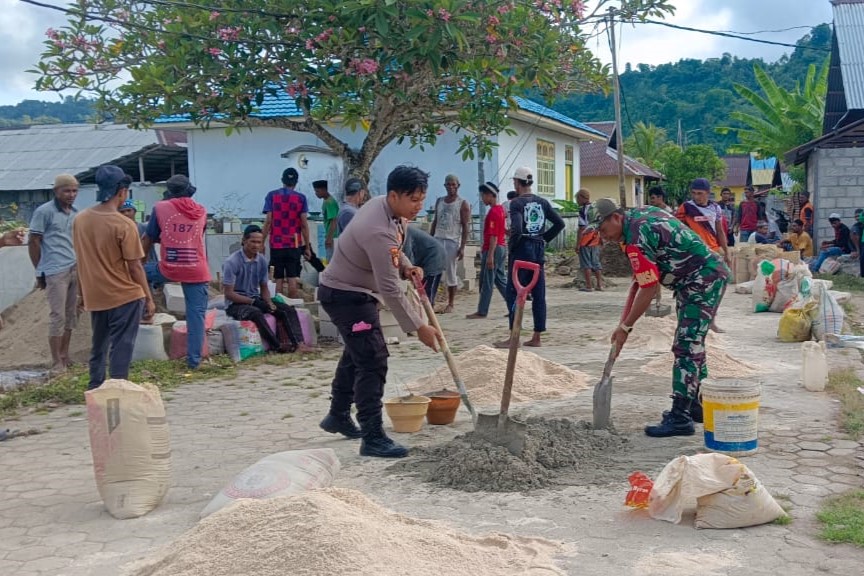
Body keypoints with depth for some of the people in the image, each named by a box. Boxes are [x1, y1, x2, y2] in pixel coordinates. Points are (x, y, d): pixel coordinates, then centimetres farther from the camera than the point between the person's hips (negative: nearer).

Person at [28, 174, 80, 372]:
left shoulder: (75, 213, 14)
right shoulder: (44, 212, -6)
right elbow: (33, 243, -5)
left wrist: (82, 266, 15)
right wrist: (40, 272, -4)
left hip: (75, 270, 7)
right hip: (56, 272, -7)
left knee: (71, 315, 10)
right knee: (58, 316, -5)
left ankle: (65, 358, 21)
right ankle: (57, 363, 2)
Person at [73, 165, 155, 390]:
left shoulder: (79, 220, 2)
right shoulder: (124, 225, -16)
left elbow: (83, 260, 11)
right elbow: (135, 266, -13)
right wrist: (149, 299, -5)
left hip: (94, 297, 6)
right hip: (124, 296, -6)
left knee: (98, 348, 19)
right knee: (120, 350, 1)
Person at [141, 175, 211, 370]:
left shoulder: (160, 208, 3)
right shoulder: (201, 211, 10)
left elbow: (147, 240, 9)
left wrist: (139, 264, 22)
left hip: (169, 269, -1)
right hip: (197, 271, 1)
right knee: (196, 315, 2)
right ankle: (194, 360, 0)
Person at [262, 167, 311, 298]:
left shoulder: (271, 195, 0)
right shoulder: (301, 198, 0)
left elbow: (268, 221, -5)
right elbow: (304, 224, -3)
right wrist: (307, 247, 2)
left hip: (276, 244, 0)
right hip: (294, 244, 0)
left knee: (278, 280, 5)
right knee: (293, 279, 2)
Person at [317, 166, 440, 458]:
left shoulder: (385, 206, -3)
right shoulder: (379, 231, -33)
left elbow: (394, 248, 16)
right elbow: (390, 290, -31)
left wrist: (407, 266, -4)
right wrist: (418, 327, -27)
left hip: (356, 292, 11)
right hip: (345, 295, -11)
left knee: (356, 354, 23)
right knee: (372, 361, -14)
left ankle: (338, 417, 40)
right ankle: (373, 438, -11)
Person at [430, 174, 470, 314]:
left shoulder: (463, 204, 0)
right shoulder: (439, 201, 15)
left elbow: (465, 227, -4)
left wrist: (462, 247, -12)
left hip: (452, 241, -4)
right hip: (438, 239, 5)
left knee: (450, 273, -2)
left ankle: (450, 304, 6)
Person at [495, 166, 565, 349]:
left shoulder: (517, 202, -10)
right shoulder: (542, 202, 9)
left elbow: (517, 228, -23)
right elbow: (560, 223, 6)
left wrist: (512, 245, -8)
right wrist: (544, 238, 11)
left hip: (521, 250, -6)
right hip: (539, 250, 6)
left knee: (514, 294, -2)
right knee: (538, 295, 8)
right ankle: (536, 337, 12)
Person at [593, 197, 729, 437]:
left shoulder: (636, 238, -23)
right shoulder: (639, 214, 7)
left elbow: (649, 289, -21)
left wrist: (625, 327, -14)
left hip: (704, 280, -11)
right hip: (711, 274, 11)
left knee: (686, 347, -14)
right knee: (692, 342, 17)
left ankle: (680, 418, -15)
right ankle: (694, 405, 28)